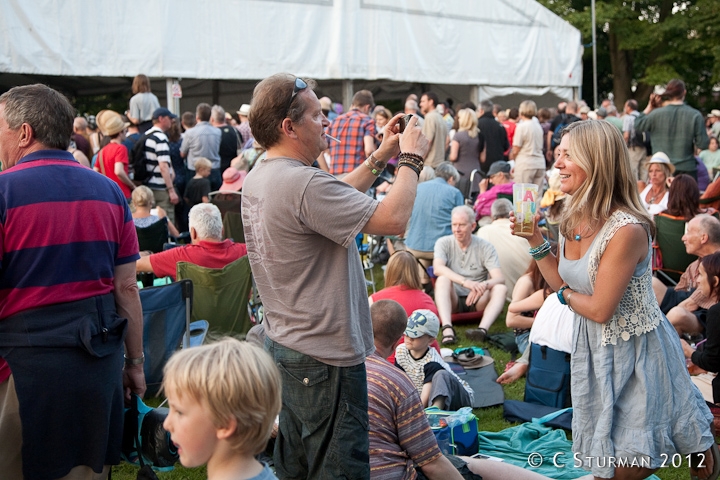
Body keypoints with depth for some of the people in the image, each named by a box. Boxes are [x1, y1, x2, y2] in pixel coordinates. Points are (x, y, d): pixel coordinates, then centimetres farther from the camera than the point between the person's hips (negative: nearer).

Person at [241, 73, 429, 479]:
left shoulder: (259, 178, 6)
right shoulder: (303, 183, -24)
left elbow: (335, 199, 18)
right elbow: (394, 218, -25)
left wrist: (380, 158, 14)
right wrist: (411, 158, -10)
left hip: (285, 346, 10)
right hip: (326, 358, -10)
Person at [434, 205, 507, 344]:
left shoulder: (485, 247, -1)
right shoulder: (444, 243, -2)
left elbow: (499, 278, -13)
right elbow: (437, 268, -22)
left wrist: (484, 285, -37)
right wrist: (465, 282, -37)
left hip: (477, 301, 1)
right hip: (452, 300, -1)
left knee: (501, 288, -25)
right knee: (443, 279, -29)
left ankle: (483, 329, -47)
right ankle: (447, 328, -45)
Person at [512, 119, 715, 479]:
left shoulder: (627, 230, -27)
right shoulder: (574, 220, -2)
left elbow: (600, 309, -24)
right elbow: (562, 284, 5)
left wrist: (566, 295, -5)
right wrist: (534, 238, -2)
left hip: (635, 352, -8)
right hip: (593, 349, 8)